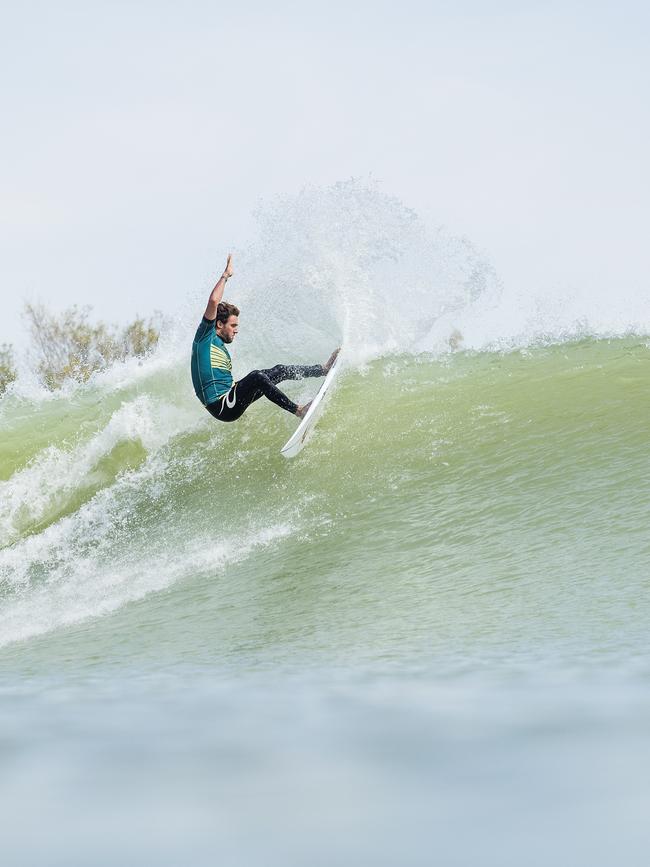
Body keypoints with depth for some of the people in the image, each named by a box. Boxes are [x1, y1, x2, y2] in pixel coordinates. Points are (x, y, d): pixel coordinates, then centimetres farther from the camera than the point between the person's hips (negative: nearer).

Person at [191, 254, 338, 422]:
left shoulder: (220, 347, 21)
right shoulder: (205, 336, -6)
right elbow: (213, 301, -19)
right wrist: (225, 276, -10)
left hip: (229, 402, 10)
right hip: (221, 407, -10)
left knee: (279, 371, 8)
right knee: (256, 376, -31)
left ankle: (323, 369, 17)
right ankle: (298, 411, -32)